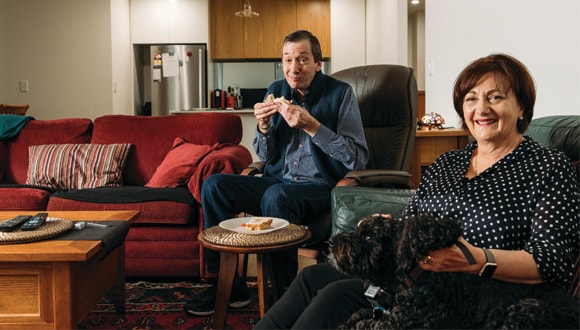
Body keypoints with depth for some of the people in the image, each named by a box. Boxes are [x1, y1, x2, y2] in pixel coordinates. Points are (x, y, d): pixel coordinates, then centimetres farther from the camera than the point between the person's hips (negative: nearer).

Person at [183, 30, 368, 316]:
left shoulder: (340, 93, -7)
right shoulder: (276, 91, 7)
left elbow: (358, 159, -16)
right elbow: (266, 157, 11)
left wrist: (311, 126, -23)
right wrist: (263, 126, -10)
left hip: (320, 187, -6)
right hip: (277, 181, 6)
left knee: (276, 196, -35)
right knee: (214, 185, -10)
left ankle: (286, 295, -17)